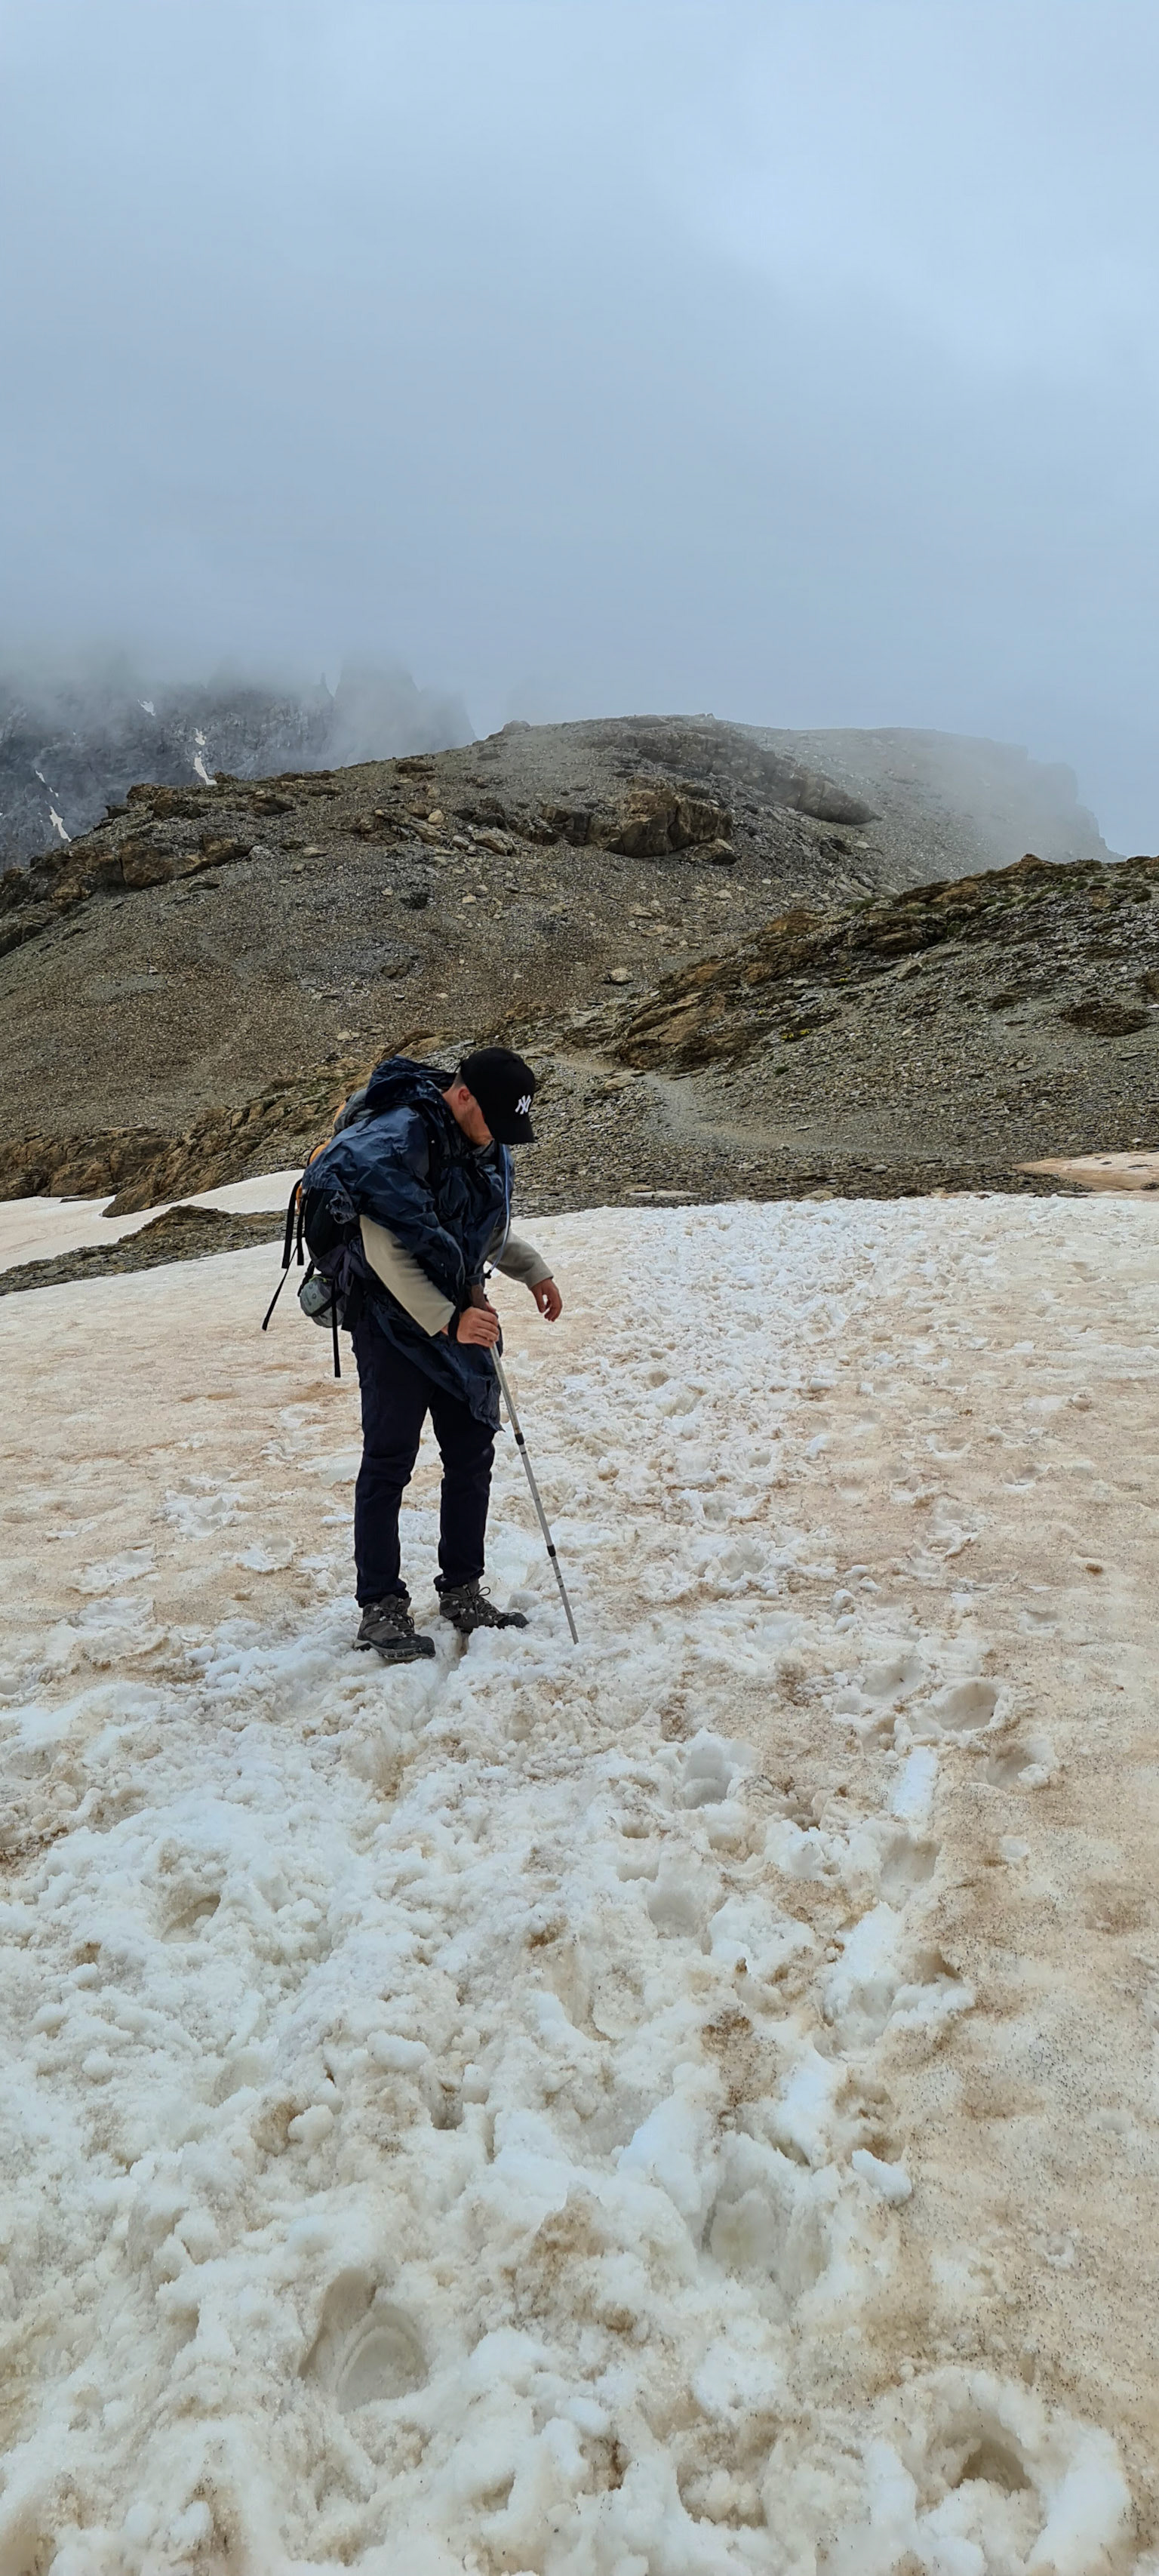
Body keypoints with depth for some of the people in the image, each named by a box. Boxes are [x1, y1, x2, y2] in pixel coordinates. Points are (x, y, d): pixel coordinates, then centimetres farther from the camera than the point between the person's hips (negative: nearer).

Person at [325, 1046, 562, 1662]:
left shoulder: (488, 1145, 4)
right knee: (390, 1461, -2)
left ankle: (462, 1592, 22)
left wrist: (533, 1270, 14)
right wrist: (447, 1322, -29)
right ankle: (380, 1608, 9)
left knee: (473, 1453, 9)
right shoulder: (395, 1140, -22)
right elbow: (387, 1253, -26)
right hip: (395, 1319, -7)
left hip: (464, 1314, 8)